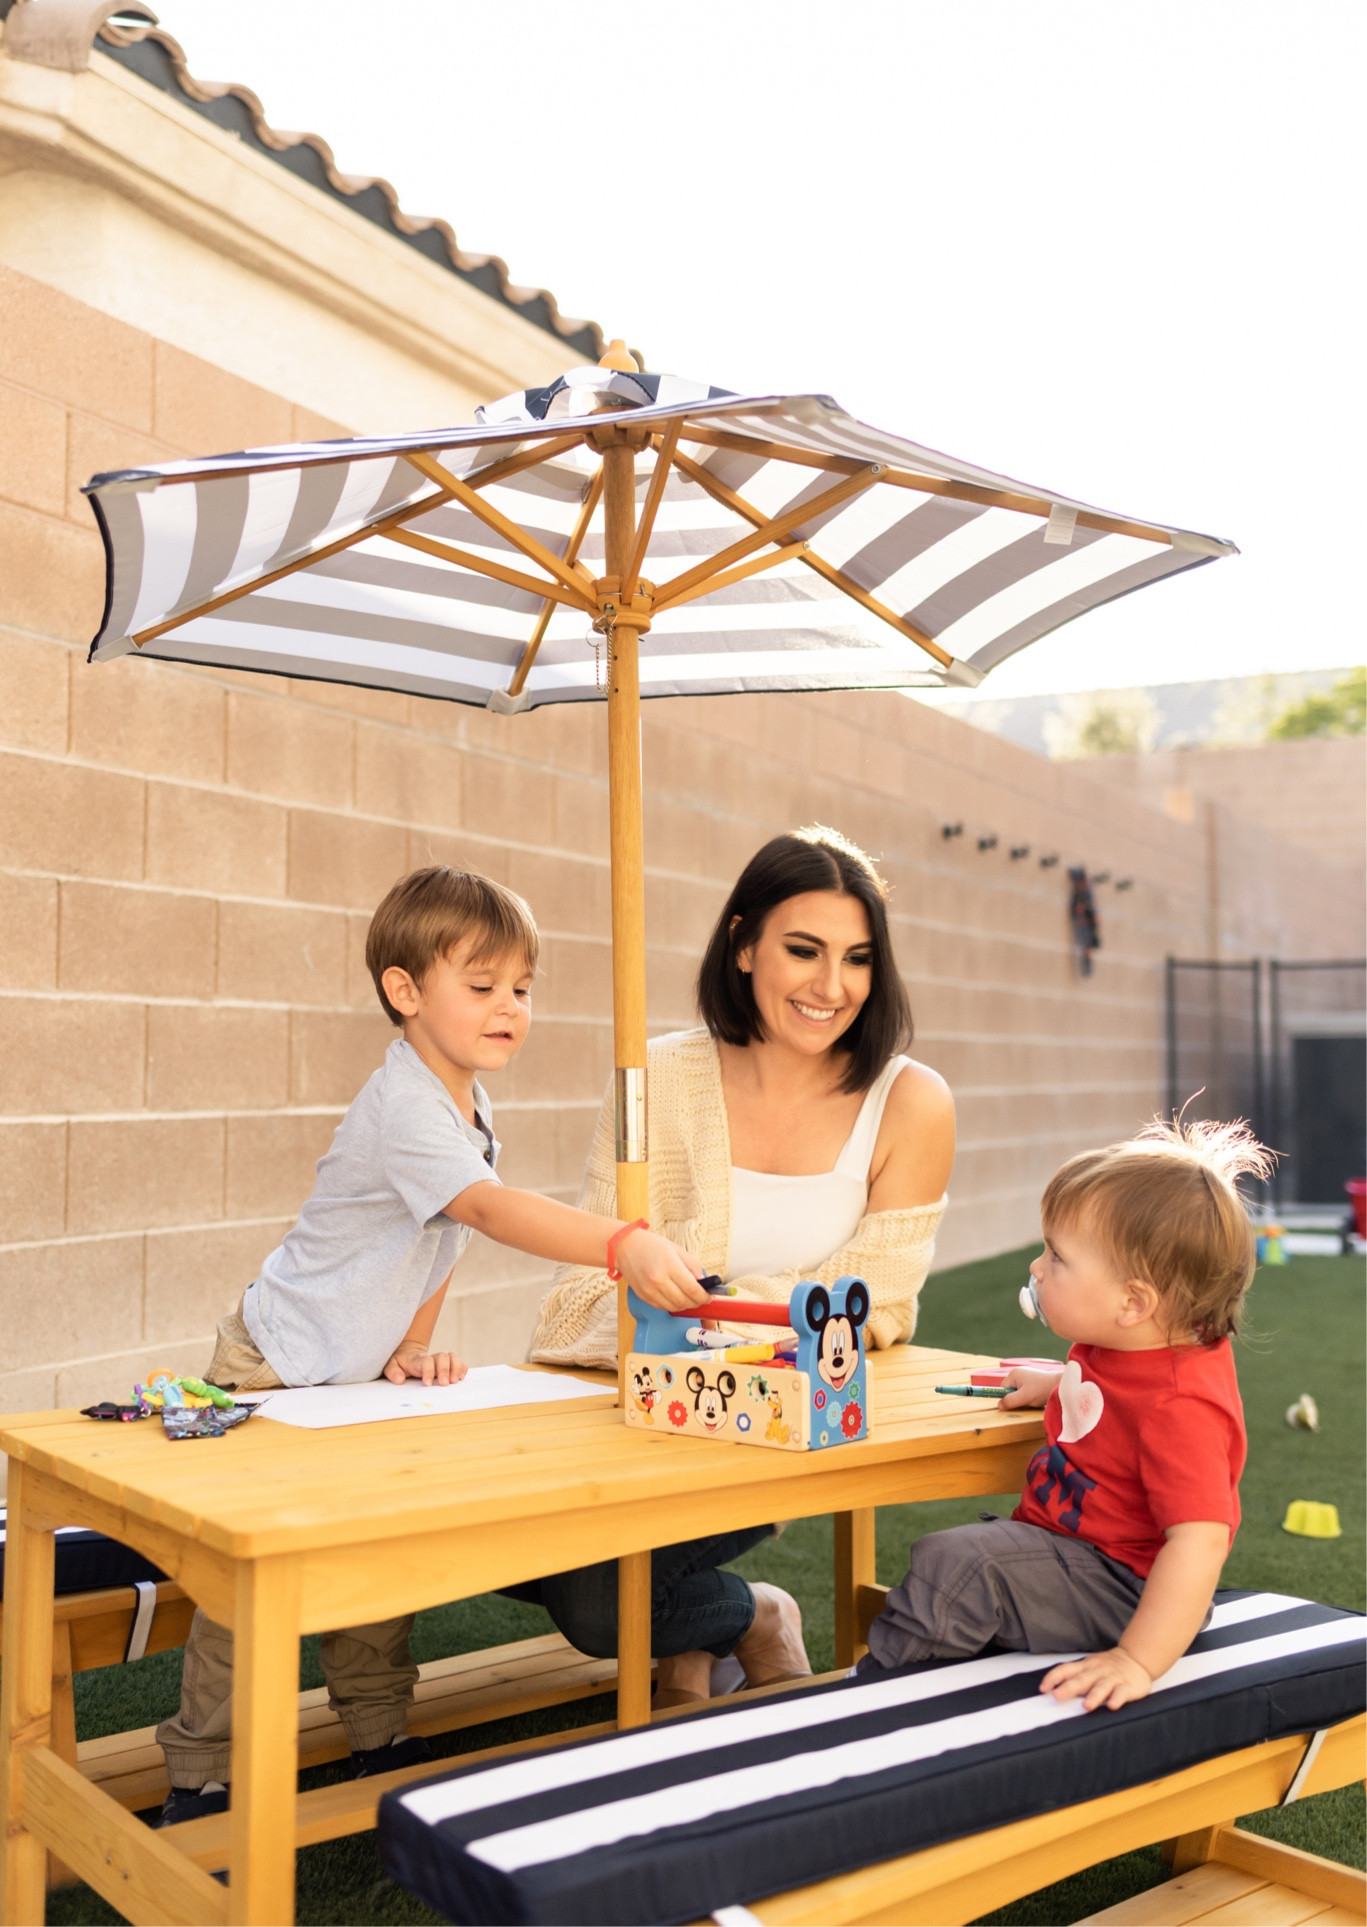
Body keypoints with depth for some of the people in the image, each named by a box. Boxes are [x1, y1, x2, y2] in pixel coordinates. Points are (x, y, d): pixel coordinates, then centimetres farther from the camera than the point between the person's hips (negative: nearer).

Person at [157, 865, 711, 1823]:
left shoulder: (473, 1105, 1)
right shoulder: (405, 1108, -29)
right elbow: (490, 1208, -44)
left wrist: (413, 1350, 1)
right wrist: (624, 1242, -55)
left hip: (359, 1379, 8)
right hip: (276, 1374, -8)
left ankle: (383, 1743, 29)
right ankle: (200, 1785, 14)